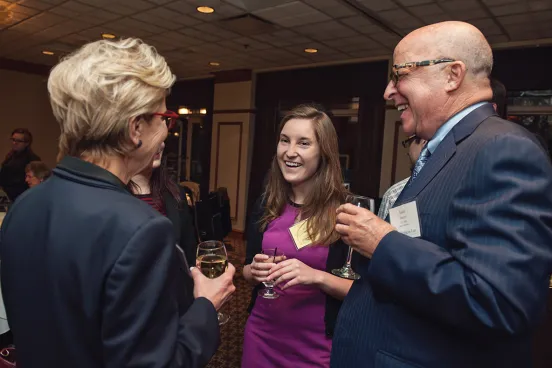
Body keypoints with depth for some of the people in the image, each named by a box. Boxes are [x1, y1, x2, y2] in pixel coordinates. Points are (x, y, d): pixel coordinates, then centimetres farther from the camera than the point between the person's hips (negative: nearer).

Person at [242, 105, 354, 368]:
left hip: (316, 346, -3)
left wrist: (317, 277, -27)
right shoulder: (265, 204, -3)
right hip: (261, 334, 4)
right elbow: (247, 269, 7)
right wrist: (254, 271, -13)